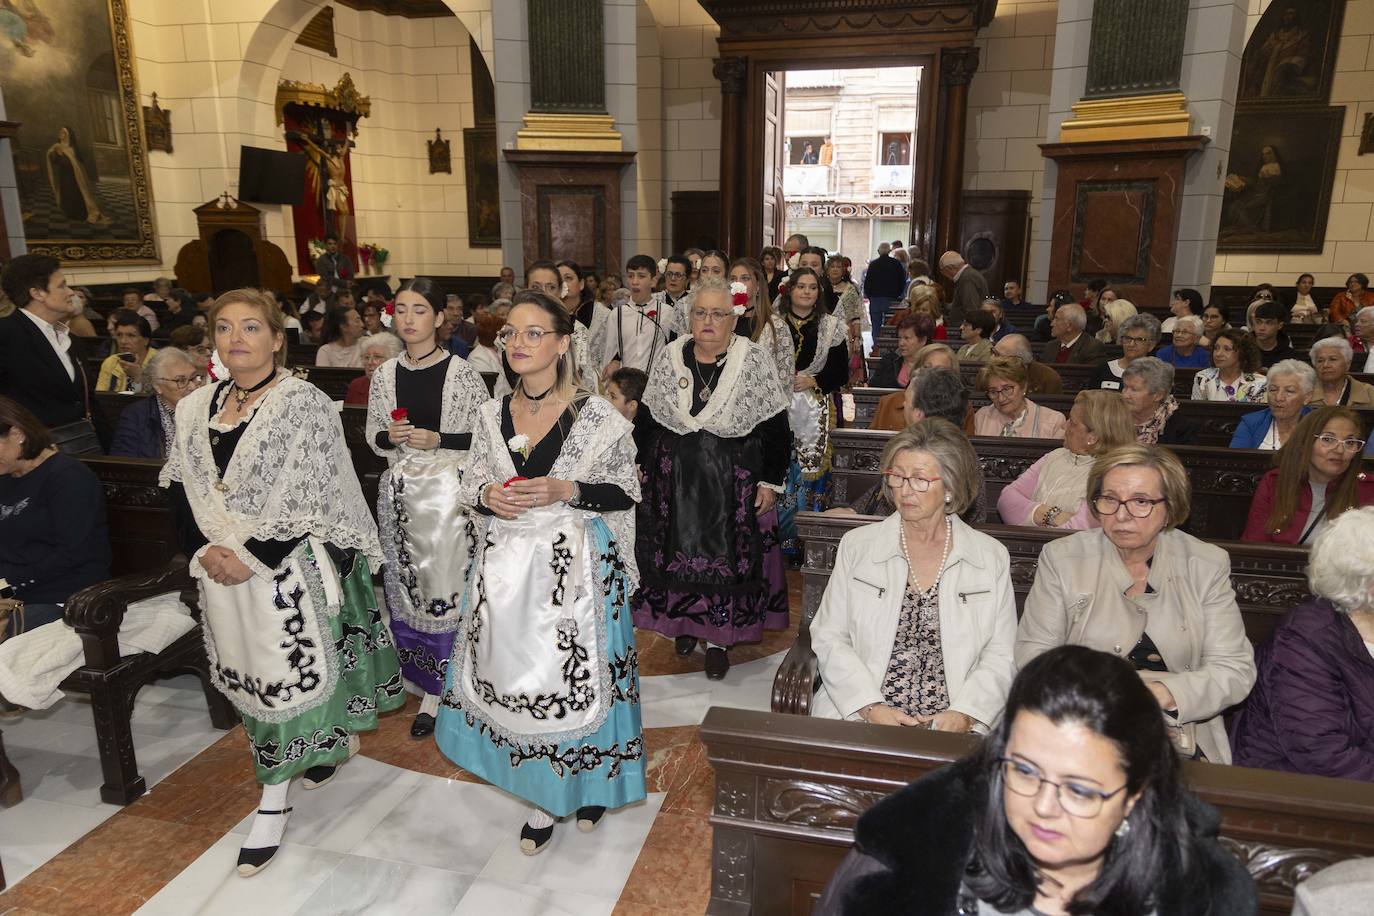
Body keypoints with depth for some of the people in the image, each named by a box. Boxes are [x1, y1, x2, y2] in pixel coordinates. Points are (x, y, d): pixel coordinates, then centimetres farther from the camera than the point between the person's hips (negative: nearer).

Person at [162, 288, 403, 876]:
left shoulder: (304, 403, -10)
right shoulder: (194, 409, 8)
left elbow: (315, 497, -16)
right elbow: (182, 491, 9)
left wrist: (253, 556, -17)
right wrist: (204, 552, -6)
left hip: (290, 565, -6)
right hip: (223, 567, 6)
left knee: (289, 670, -2)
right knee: (249, 670, 14)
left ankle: (273, 802, 13)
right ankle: (335, 741, 34)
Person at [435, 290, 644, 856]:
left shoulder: (596, 417, -9)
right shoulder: (492, 415, 4)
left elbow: (626, 492, -5)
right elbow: (471, 488, 12)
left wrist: (565, 491, -19)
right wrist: (487, 496, -11)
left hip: (573, 565, -4)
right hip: (506, 568, 4)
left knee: (573, 673, 3)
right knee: (513, 674, 10)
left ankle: (586, 781, 32)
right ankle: (542, 794, 31)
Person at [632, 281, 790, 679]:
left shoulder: (755, 360, -8)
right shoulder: (671, 357, 0)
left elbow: (775, 427, -7)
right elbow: (649, 418, 7)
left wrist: (771, 482, -9)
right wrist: (642, 467, 7)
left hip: (733, 482, -2)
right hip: (675, 479, 3)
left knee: (726, 554, 5)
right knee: (678, 549, 12)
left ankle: (719, 637, 20)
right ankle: (685, 620, 34)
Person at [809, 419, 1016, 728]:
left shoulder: (992, 557, 8)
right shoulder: (856, 546, 7)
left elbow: (1001, 655, 7)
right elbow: (829, 637, 4)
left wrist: (964, 713, -9)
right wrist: (870, 707, -8)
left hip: (953, 725, 1)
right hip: (860, 719, 0)